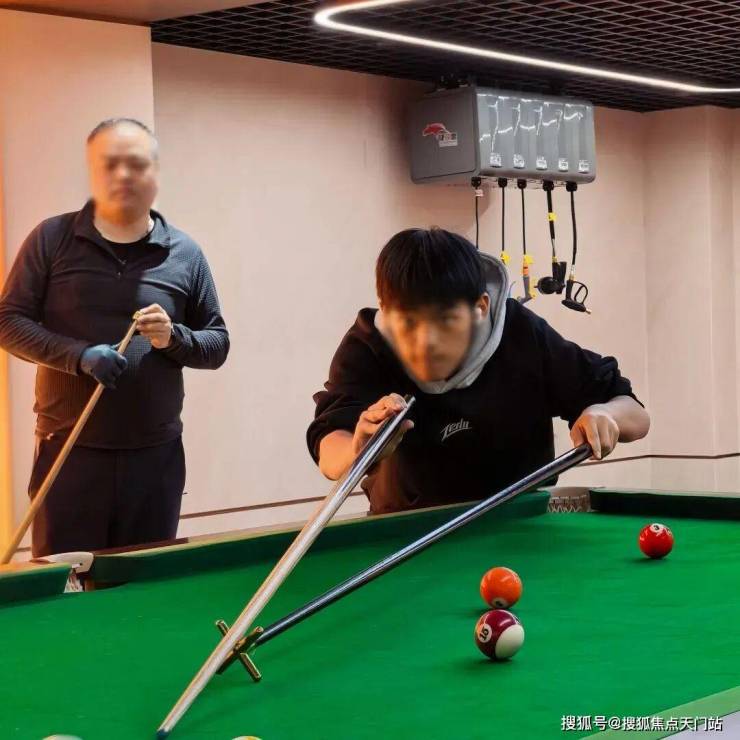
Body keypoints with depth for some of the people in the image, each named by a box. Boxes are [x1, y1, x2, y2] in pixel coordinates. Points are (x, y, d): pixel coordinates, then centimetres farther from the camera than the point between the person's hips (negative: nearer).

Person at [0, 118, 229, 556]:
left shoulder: (185, 254, 6)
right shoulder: (52, 239, 1)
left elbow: (218, 344, 11)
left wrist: (174, 338, -11)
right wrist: (80, 356, -16)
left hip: (156, 456, 2)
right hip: (69, 451, -2)